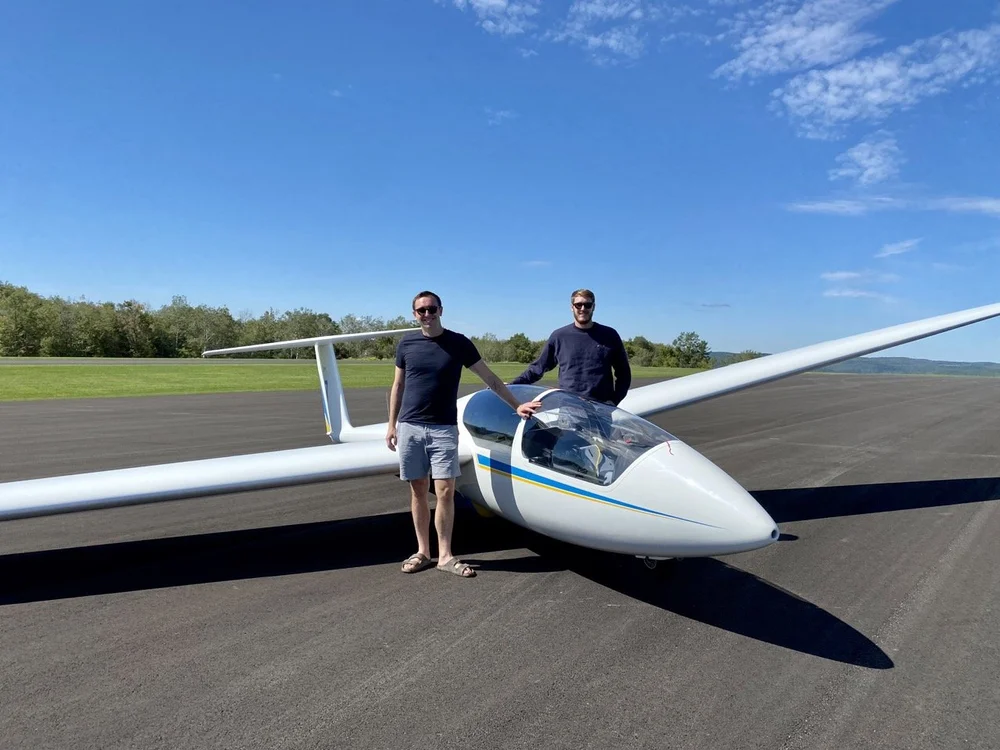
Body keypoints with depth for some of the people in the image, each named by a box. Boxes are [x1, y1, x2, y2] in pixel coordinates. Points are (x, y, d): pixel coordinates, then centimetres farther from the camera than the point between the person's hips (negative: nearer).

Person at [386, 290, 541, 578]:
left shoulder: (458, 343, 0)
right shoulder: (406, 343, 6)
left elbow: (490, 378, 3)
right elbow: (398, 386, 12)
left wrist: (516, 405, -2)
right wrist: (392, 425, 9)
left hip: (443, 428, -1)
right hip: (409, 427, 2)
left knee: (445, 491, -5)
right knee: (418, 490, 7)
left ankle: (445, 555, 7)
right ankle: (423, 551, 18)